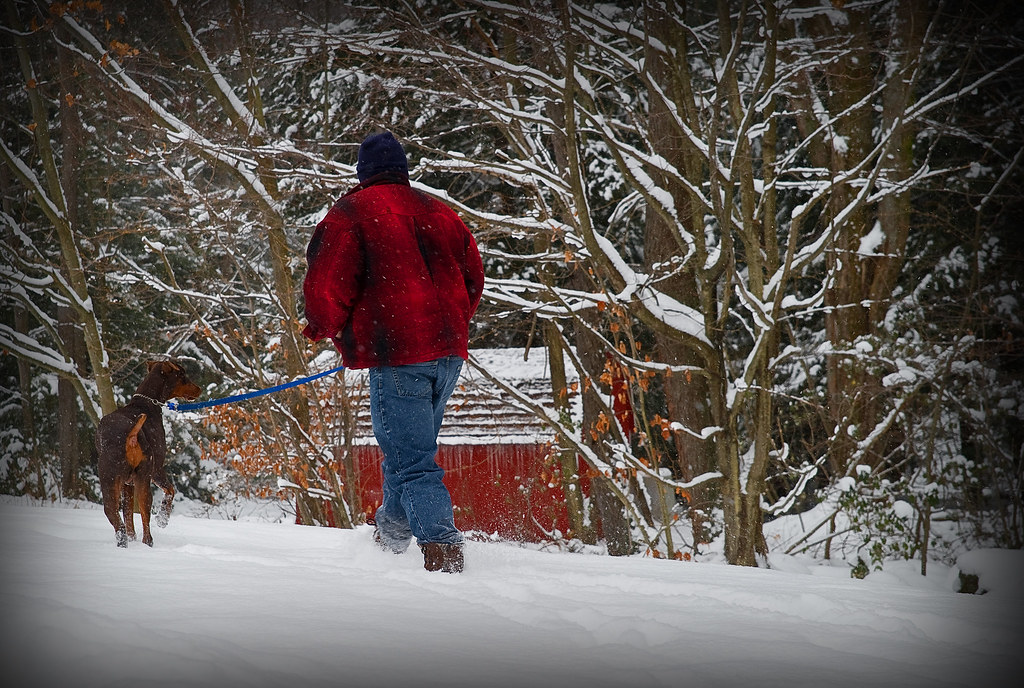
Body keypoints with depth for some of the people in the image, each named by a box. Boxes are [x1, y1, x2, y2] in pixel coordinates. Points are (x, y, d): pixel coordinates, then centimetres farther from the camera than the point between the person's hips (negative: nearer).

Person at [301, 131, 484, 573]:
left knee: (412, 459, -7)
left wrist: (322, 329, 11)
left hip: (397, 353, -6)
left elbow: (328, 284, -9)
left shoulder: (351, 213, -4)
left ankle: (441, 547, -21)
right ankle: (395, 528, 40)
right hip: (449, 350, 6)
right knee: (415, 441, 24)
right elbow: (472, 277, 20)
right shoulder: (440, 213, 13)